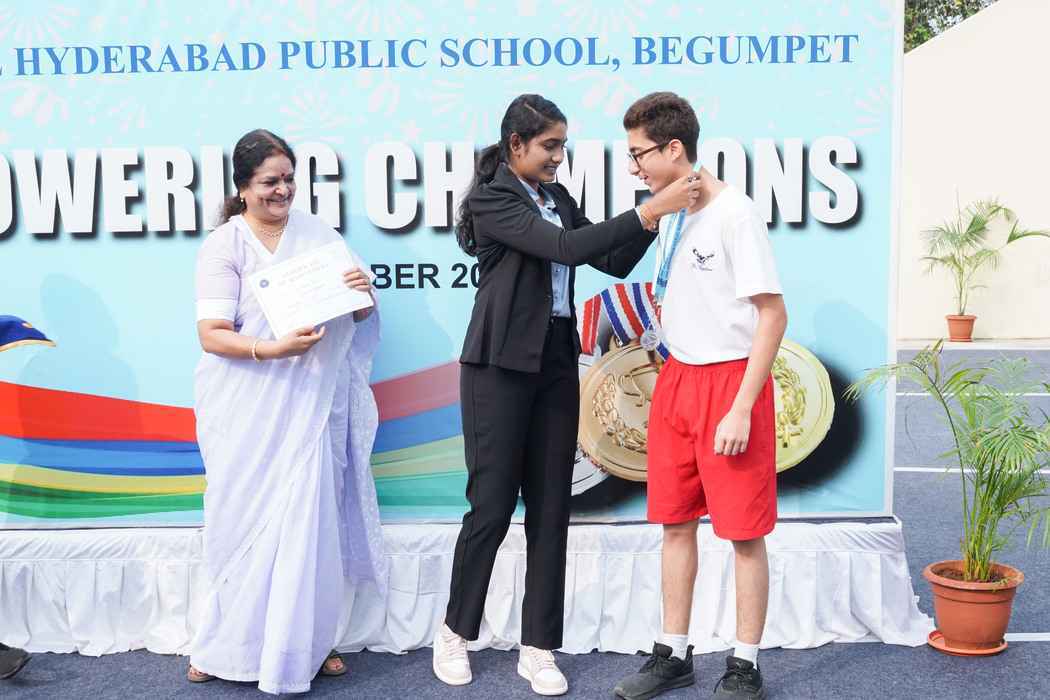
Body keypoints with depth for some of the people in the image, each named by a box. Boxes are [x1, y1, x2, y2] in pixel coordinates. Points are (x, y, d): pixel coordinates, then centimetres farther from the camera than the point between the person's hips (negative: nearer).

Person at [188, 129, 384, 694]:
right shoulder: (223, 245, -3)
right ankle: (227, 647, 22)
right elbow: (212, 334, -10)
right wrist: (273, 349, -26)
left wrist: (362, 291, -13)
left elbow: (358, 317, 10)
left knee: (309, 519, 5)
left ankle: (305, 643, 21)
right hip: (247, 410, -2)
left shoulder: (317, 234, 6)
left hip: (310, 405, 3)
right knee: (246, 520, 4)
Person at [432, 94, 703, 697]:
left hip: (556, 363, 6)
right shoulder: (492, 200, -9)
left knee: (551, 509, 6)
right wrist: (647, 212, -23)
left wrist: (655, 212, -3)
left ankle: (539, 648, 17)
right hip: (501, 365, -6)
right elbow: (565, 249, -22)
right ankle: (456, 631, 22)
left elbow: (615, 262, 9)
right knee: (492, 504, 0)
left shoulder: (558, 198, 12)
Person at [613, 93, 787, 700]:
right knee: (676, 521, 12)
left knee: (743, 530, 3)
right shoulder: (670, 213, 10)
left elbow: (773, 314, -16)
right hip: (677, 377, 8)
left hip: (731, 379, -7)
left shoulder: (734, 213, -15)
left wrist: (741, 409, -19)